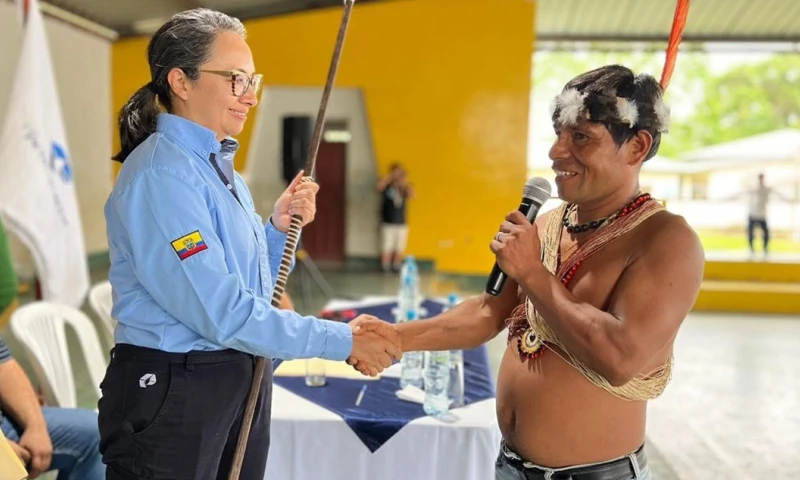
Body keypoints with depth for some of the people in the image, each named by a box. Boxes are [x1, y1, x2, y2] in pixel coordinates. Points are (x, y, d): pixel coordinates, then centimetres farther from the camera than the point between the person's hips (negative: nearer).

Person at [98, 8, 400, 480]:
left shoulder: (223, 169, 9)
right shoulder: (161, 172, -18)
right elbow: (221, 311, -25)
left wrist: (279, 228, -1)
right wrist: (342, 340, -21)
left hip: (244, 381, 8)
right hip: (172, 390, -8)